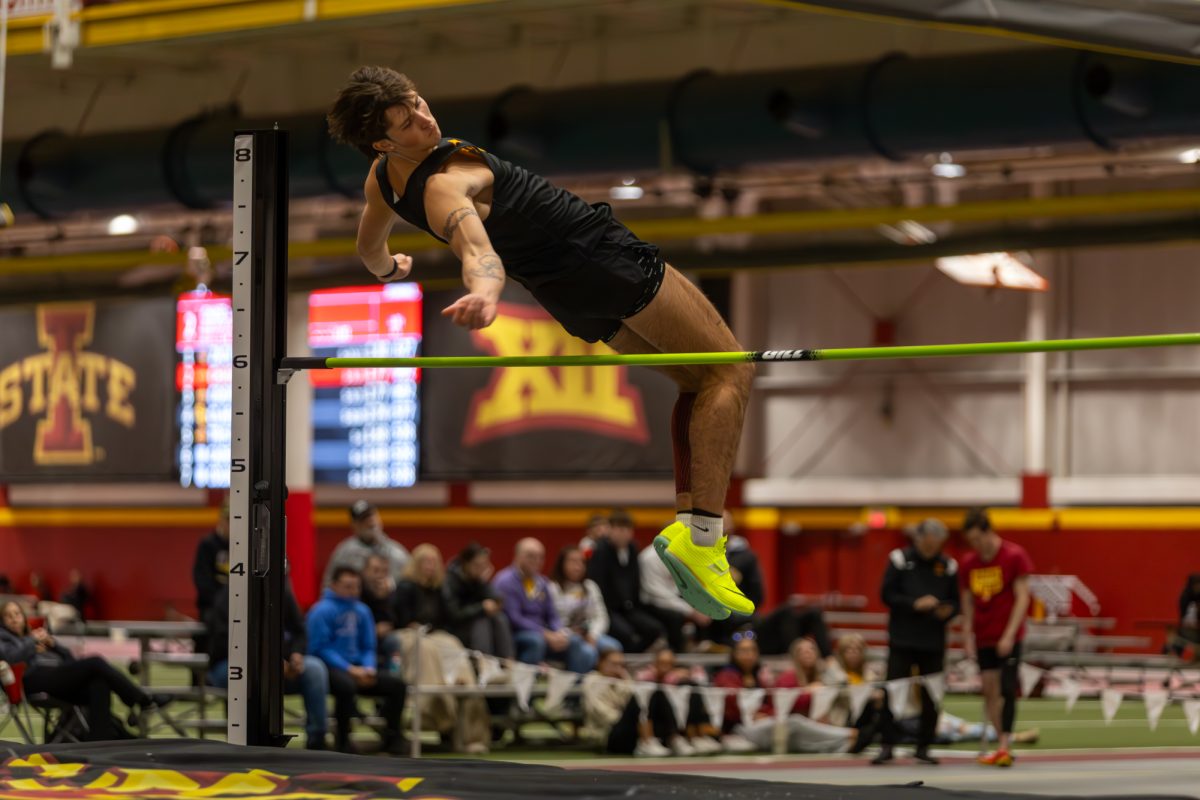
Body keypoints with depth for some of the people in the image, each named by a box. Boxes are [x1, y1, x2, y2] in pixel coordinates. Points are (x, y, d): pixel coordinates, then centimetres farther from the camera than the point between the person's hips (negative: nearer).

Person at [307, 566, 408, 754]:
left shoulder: (362, 611, 13)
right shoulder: (322, 611, -7)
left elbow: (368, 647, 17)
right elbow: (320, 649, -12)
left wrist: (369, 668, -6)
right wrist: (350, 669, -19)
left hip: (357, 669, 7)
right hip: (330, 668, -7)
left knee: (396, 682, -9)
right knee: (346, 684, -39)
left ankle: (392, 737, 2)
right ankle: (343, 742, -23)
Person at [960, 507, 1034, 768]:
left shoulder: (1015, 556, -7)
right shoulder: (968, 564, 7)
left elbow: (1022, 598, -9)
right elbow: (968, 603, 10)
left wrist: (1009, 635, -15)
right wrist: (967, 637, 1)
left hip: (1009, 638, -5)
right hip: (983, 639, 5)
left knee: (1006, 690, -11)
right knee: (989, 690, 2)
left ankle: (1005, 745, -13)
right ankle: (1000, 745, 8)